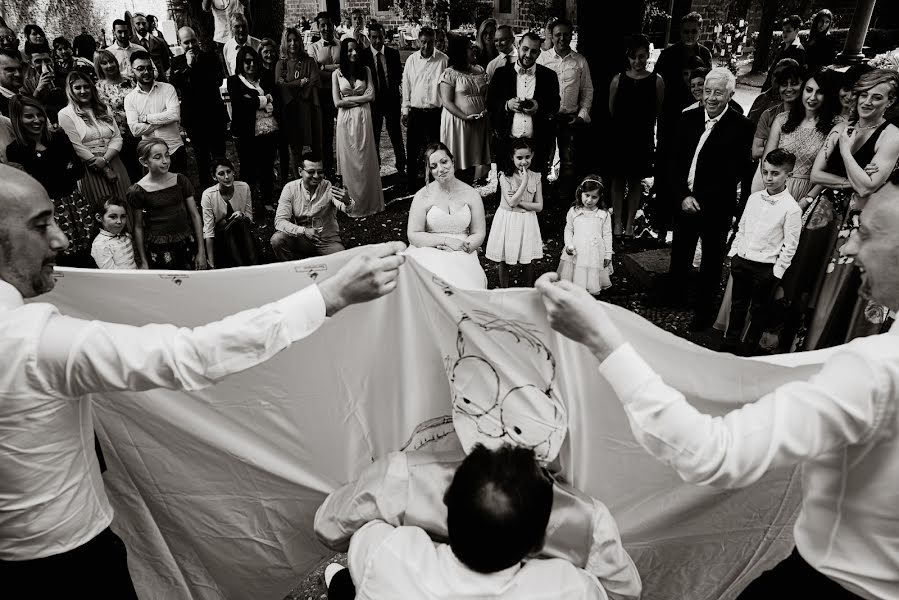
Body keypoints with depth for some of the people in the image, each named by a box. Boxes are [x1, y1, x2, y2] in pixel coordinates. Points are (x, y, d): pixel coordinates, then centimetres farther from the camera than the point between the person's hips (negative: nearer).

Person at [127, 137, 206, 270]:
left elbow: (195, 215, 4)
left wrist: (201, 251, 2)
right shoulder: (137, 192, -6)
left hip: (187, 244, 2)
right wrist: (144, 262, 1)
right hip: (157, 251, -2)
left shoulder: (181, 180, 1)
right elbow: (138, 228, 0)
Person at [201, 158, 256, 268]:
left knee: (243, 221, -25)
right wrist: (211, 264, -24)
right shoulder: (208, 195, -17)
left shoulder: (244, 187, -9)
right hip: (217, 237, -2)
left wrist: (242, 216, -26)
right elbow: (208, 230, -19)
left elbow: (250, 218, 0)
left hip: (240, 235, 2)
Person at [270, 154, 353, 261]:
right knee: (277, 239, -25)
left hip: (328, 241, -1)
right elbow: (280, 221, -13)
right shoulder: (290, 188, -6)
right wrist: (304, 231, -30)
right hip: (300, 239, 1)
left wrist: (348, 202, -54)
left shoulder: (329, 188, -9)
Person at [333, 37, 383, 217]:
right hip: (345, 120, -1)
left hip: (363, 118, 1)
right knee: (349, 161, 4)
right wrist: (360, 98, -5)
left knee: (365, 160, 3)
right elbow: (337, 102, -4)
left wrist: (349, 99, -7)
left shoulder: (366, 71, 6)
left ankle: (368, 202, 13)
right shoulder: (337, 74, 2)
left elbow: (371, 96, -3)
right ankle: (351, 203, 12)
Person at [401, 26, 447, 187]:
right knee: (412, 147, 7)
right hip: (415, 111, 2)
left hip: (436, 111, -2)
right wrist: (405, 110, 7)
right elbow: (406, 85, 9)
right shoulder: (411, 59, 4)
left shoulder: (443, 59, -2)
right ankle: (411, 179, 21)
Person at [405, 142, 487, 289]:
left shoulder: (471, 194, 7)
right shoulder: (422, 196, 2)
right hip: (428, 253, -1)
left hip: (462, 255, 2)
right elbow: (413, 235, -2)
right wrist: (447, 241, -12)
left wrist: (463, 247, -12)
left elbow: (479, 234, 8)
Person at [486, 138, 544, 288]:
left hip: (527, 222, 2)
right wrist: (524, 181, -19)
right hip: (507, 221, -2)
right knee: (503, 261, 6)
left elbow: (539, 206, -2)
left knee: (529, 262, 6)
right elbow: (511, 202, -19)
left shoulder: (536, 178, -1)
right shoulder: (505, 177, -9)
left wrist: (519, 202, -15)